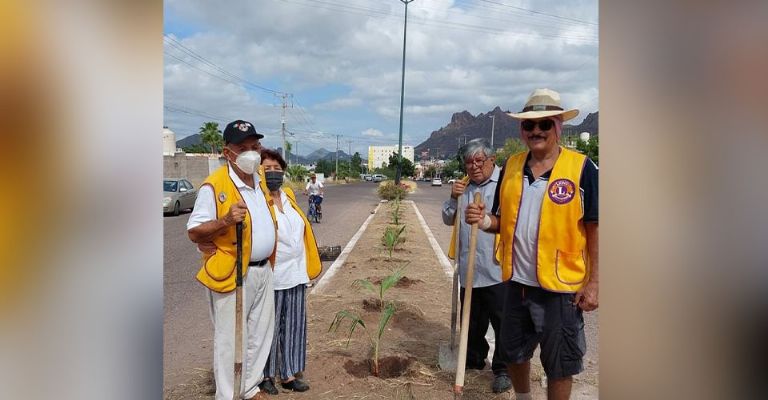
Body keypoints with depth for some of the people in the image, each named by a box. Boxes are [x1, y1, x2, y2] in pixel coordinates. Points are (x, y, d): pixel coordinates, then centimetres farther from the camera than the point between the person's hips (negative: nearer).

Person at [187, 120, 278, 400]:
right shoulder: (214, 186, -16)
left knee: (261, 333, 17)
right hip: (232, 274, -7)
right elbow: (194, 232, -14)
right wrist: (225, 221, -30)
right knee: (230, 339, 4)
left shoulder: (262, 180, 7)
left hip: (263, 271, 7)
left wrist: (271, 258, 12)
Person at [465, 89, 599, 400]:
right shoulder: (511, 166, 3)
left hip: (561, 286, -4)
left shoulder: (581, 168, -11)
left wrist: (593, 282, -12)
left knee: (559, 365, 12)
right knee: (514, 352, 21)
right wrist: (484, 221, -12)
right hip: (517, 281, 5)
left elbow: (595, 229, -9)